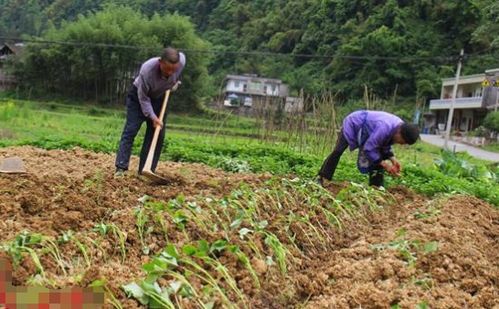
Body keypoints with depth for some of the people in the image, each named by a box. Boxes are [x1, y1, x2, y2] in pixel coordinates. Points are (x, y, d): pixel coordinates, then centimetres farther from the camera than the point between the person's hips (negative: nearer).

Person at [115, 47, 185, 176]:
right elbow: (143, 98, -27)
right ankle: (121, 168, -10)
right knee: (130, 131, -11)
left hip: (159, 98, 4)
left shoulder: (182, 60, -29)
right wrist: (153, 117, -27)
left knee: (158, 134, -2)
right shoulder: (147, 70, -40)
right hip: (138, 96, -4)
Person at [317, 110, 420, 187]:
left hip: (365, 129, 8)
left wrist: (393, 159, -14)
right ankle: (321, 178, 1)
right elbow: (369, 148, -33)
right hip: (353, 124, -8)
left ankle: (377, 187, 4)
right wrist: (385, 165, -31)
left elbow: (385, 145, 1)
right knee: (338, 151, -9)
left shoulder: (401, 127, -14)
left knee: (378, 158, -1)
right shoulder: (384, 129, -42)